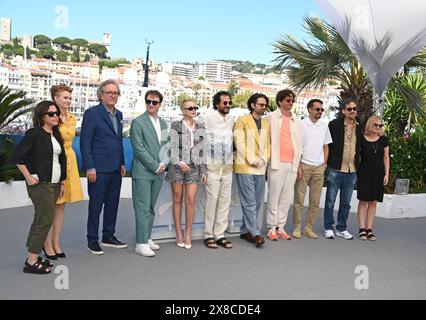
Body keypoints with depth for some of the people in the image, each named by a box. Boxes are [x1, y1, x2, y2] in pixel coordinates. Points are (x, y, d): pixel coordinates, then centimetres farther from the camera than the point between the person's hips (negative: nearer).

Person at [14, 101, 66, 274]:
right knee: (46, 220, -10)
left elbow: (62, 159, 19)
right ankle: (31, 262, -4)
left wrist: (63, 182, 16)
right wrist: (28, 177, -13)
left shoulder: (56, 135, 13)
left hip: (54, 184, 8)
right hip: (40, 184, -8)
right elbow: (18, 156, -13)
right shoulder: (34, 133, -9)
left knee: (40, 220, 11)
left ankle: (33, 256, 19)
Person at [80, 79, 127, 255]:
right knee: (96, 205, 3)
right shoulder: (92, 113, -8)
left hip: (115, 168, 7)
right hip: (99, 168, -7)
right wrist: (90, 167, -16)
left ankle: (109, 236, 25)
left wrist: (122, 163, 14)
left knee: (112, 204, 13)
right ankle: (92, 240, 15)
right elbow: (85, 142, -11)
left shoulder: (118, 114, 13)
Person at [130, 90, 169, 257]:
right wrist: (155, 166, -12)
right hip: (143, 172, -6)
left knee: (151, 207, 12)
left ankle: (147, 238, 22)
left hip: (158, 172, 6)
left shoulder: (163, 123, 14)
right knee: (143, 208, -5)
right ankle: (141, 243, 1)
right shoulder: (138, 122, -6)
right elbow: (139, 149, -12)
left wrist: (163, 163, -2)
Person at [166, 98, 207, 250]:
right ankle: (179, 234, 12)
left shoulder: (200, 128, 12)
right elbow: (171, 147, -4)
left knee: (190, 200, -5)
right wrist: (179, 162, -18)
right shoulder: (176, 126, 2)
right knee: (177, 200, 4)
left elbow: (202, 151, 12)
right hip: (177, 167, -2)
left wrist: (204, 171, 9)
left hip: (194, 167, 2)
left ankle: (188, 234, 4)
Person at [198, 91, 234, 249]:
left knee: (225, 200, 5)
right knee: (212, 200, -4)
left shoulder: (231, 119, 11)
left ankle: (220, 234, 12)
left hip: (227, 166, 5)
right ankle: (209, 235, 7)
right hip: (212, 166, -5)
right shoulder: (206, 118, -6)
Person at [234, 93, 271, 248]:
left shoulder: (266, 123, 16)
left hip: (260, 169, 7)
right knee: (249, 202, -6)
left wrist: (264, 159, -4)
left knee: (257, 202, 8)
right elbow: (240, 144, -10)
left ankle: (245, 231, 18)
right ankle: (255, 233, -3)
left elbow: (268, 144, 14)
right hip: (245, 167, -6)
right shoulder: (242, 121, -3)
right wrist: (253, 160, -13)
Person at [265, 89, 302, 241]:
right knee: (274, 197, -2)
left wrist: (299, 164, 14)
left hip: (292, 164, 5)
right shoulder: (271, 117, 1)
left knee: (287, 198, 6)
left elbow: (299, 144, 17)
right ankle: (271, 228, 5)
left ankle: (281, 227, 15)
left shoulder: (296, 121, 15)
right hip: (277, 164, -4)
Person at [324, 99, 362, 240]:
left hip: (351, 171, 4)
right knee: (330, 201, 4)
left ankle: (342, 229, 22)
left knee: (346, 202, 11)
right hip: (335, 169, -4)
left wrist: (357, 166, 13)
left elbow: (359, 148, 17)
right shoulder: (334, 124, -5)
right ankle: (328, 228, 15)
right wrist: (327, 163, -6)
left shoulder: (359, 128, 9)